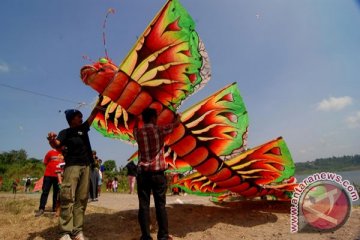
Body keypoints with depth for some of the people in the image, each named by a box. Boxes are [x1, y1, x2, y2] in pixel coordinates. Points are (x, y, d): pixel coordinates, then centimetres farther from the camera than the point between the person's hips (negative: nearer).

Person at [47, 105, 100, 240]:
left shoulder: (83, 129, 18)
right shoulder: (65, 132, 3)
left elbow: (93, 115, 21)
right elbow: (56, 144, -14)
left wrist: (99, 102, 20)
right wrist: (51, 140, -36)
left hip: (85, 167, 5)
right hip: (72, 166, -5)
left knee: (82, 199, 2)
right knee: (68, 197, -12)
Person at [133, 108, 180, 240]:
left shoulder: (138, 132, 2)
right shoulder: (159, 130, -4)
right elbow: (176, 124, 11)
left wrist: (136, 120, 47)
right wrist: (178, 116, 33)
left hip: (143, 173, 2)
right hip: (158, 173, -2)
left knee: (144, 205, 4)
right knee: (160, 205, 7)